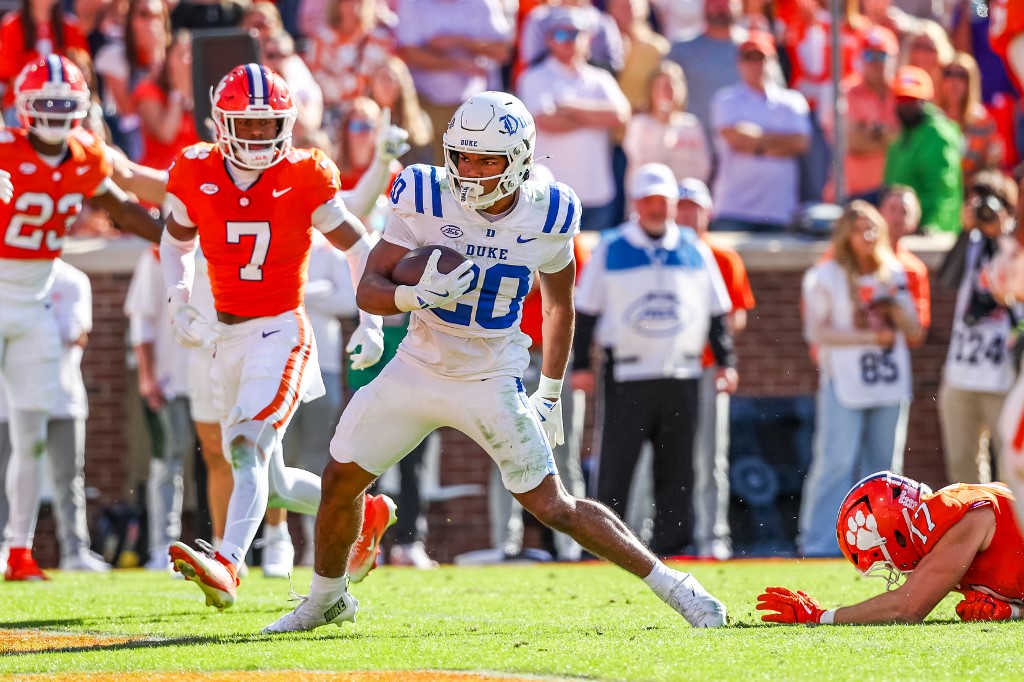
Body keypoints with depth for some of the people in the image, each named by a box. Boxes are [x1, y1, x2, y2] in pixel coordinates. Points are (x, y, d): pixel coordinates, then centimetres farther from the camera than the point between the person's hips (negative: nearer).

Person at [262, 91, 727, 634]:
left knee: (554, 508, -6)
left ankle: (671, 584, 7)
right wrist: (415, 294, -34)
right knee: (340, 482, 5)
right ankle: (326, 599, 30)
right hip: (419, 366, 2)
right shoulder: (426, 199, -14)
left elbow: (559, 306, 7)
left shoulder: (548, 218, -11)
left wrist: (549, 394, 8)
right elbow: (367, 290, -13)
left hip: (491, 384, -2)